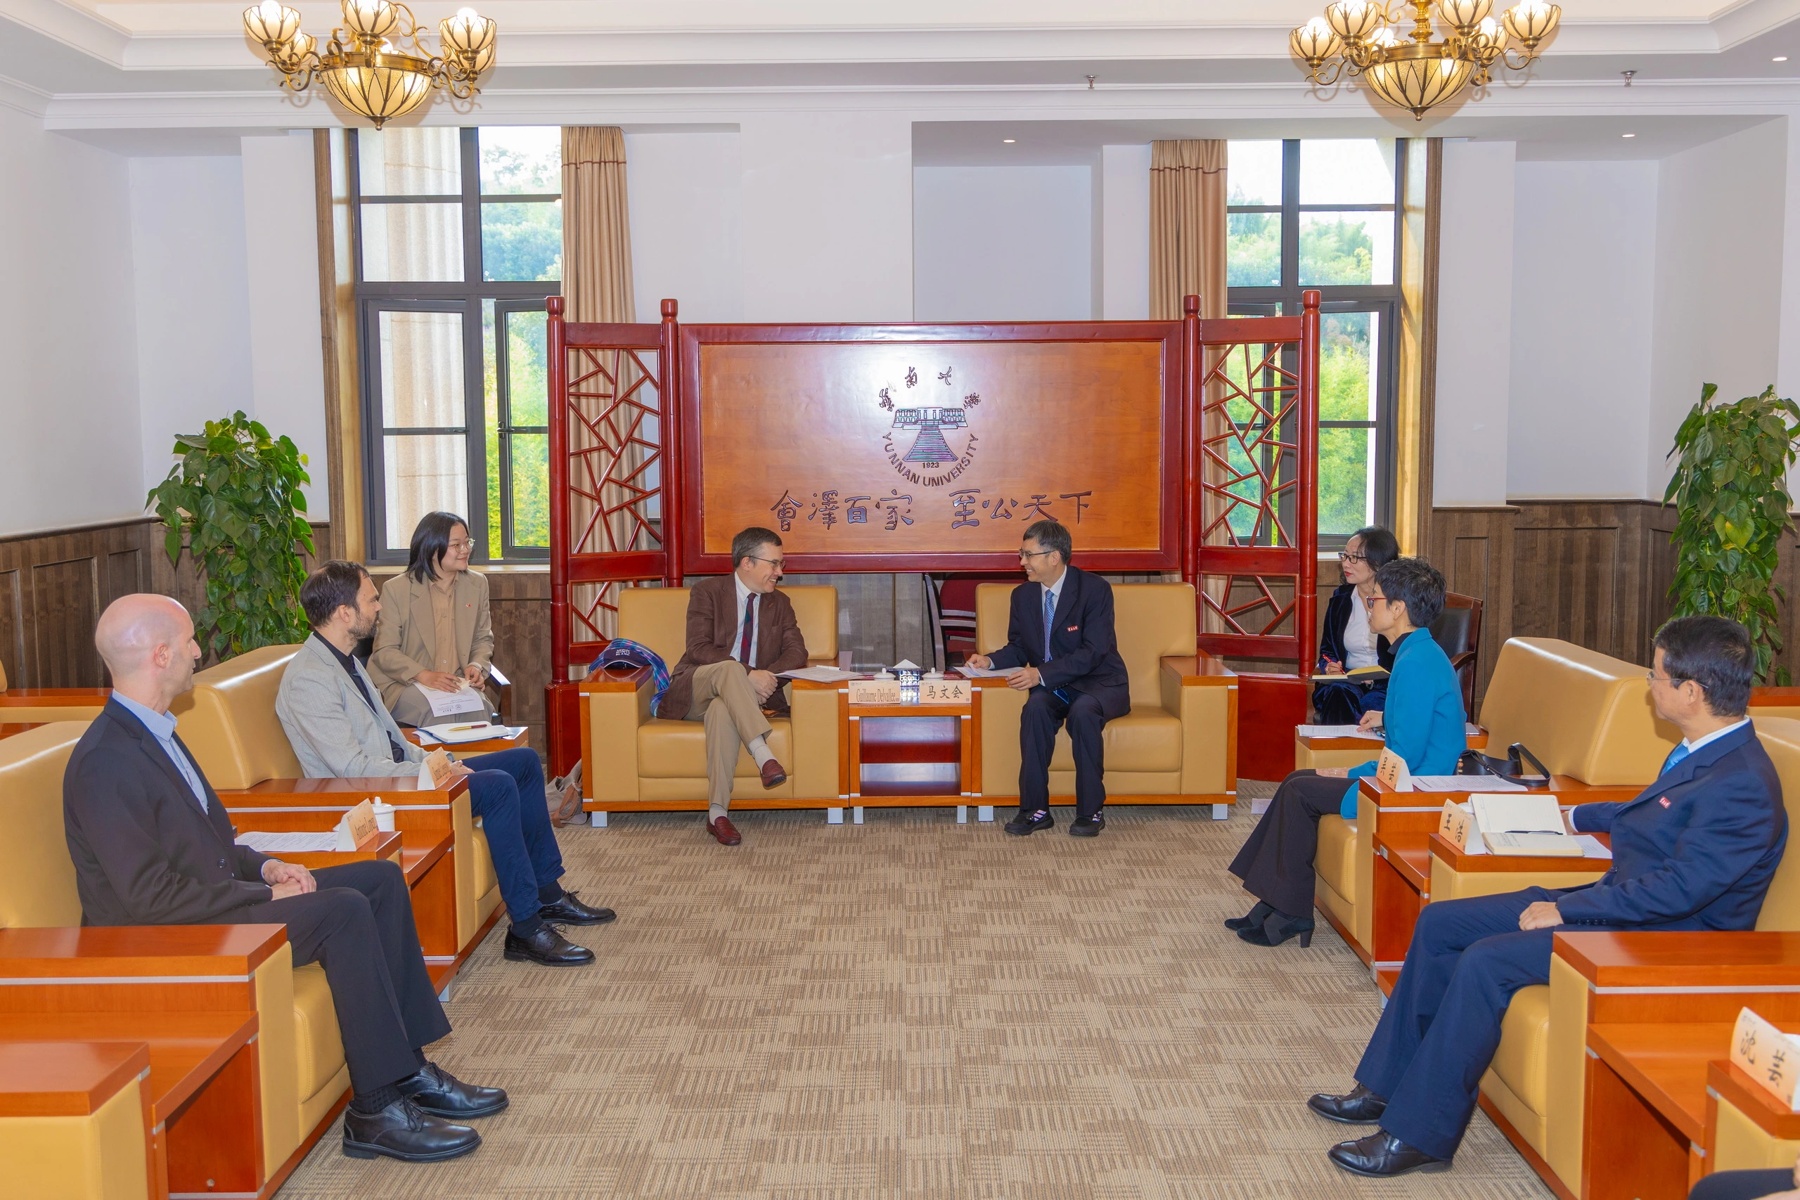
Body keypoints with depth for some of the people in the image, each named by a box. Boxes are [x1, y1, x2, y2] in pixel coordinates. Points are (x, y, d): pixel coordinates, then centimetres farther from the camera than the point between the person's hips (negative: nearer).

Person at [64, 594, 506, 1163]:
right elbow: (149, 896, -24)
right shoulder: (106, 761, -20)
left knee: (382, 879, 2)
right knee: (343, 910, -25)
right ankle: (378, 1109, -18)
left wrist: (264, 866, 2)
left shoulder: (152, 732, 12)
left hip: (219, 894, 10)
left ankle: (409, 1067, 3)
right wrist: (265, 895, -18)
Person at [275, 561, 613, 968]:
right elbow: (353, 769, -24)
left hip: (400, 773, 11)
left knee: (525, 762, 7)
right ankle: (526, 930, -20)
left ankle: (548, 896, 12)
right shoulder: (308, 679, -19)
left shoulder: (344, 660, 13)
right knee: (498, 785, -26)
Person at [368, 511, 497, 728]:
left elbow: (483, 639, 17)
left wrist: (477, 666, -6)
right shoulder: (396, 589, -3)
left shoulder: (477, 584, 10)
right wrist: (424, 675, -21)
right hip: (406, 686, -3)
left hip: (459, 685, 3)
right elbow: (384, 651, -5)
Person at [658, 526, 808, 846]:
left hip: (737, 694, 2)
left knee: (723, 709, -36)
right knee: (730, 669, -36)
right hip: (694, 692, -2)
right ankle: (764, 757, -49)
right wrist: (747, 674, -27)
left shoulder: (780, 604, 14)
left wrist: (767, 677, -20)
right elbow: (698, 649, -14)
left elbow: (797, 652, 2)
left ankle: (718, 812, -40)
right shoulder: (707, 592, 0)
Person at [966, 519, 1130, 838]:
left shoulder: (1094, 589, -14)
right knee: (1035, 708, -30)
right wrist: (990, 661, -9)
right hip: (1052, 686, 4)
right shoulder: (1023, 595, 5)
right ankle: (1035, 809, -24)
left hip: (1099, 684, -4)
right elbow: (1018, 648, 13)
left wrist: (1041, 674, -31)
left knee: (1082, 711, -36)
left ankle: (1091, 811, -24)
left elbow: (1092, 652, -22)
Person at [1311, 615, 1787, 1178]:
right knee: (1439, 923, 1)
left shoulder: (1742, 784, -23)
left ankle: (1417, 1135, -15)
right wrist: (1578, 817, 35)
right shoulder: (1701, 751, 9)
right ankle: (1386, 1088, 7)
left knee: (1486, 961, -26)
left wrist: (1567, 910, -22)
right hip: (1616, 899, 10)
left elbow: (1680, 889, -27)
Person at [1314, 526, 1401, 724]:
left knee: (1370, 704, -37)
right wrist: (1329, 667, -5)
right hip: (1347, 682, 3)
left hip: (1388, 686, -3)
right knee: (1337, 695, -32)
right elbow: (1327, 648, 20)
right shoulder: (1340, 598, 12)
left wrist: (1378, 677, -18)